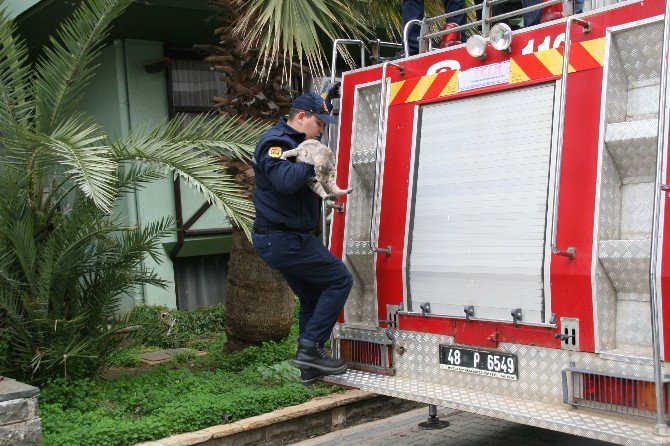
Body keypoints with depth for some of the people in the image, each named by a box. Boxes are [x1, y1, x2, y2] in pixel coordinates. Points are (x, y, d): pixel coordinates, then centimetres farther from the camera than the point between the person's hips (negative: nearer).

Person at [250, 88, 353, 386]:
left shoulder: (294, 140, 15)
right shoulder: (275, 143, -17)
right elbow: (286, 180, -37)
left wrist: (327, 98, 38)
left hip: (283, 238, 11)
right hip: (284, 239, -11)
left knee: (313, 298, 17)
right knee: (339, 280, -7)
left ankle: (310, 368, 22)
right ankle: (309, 348, -7)